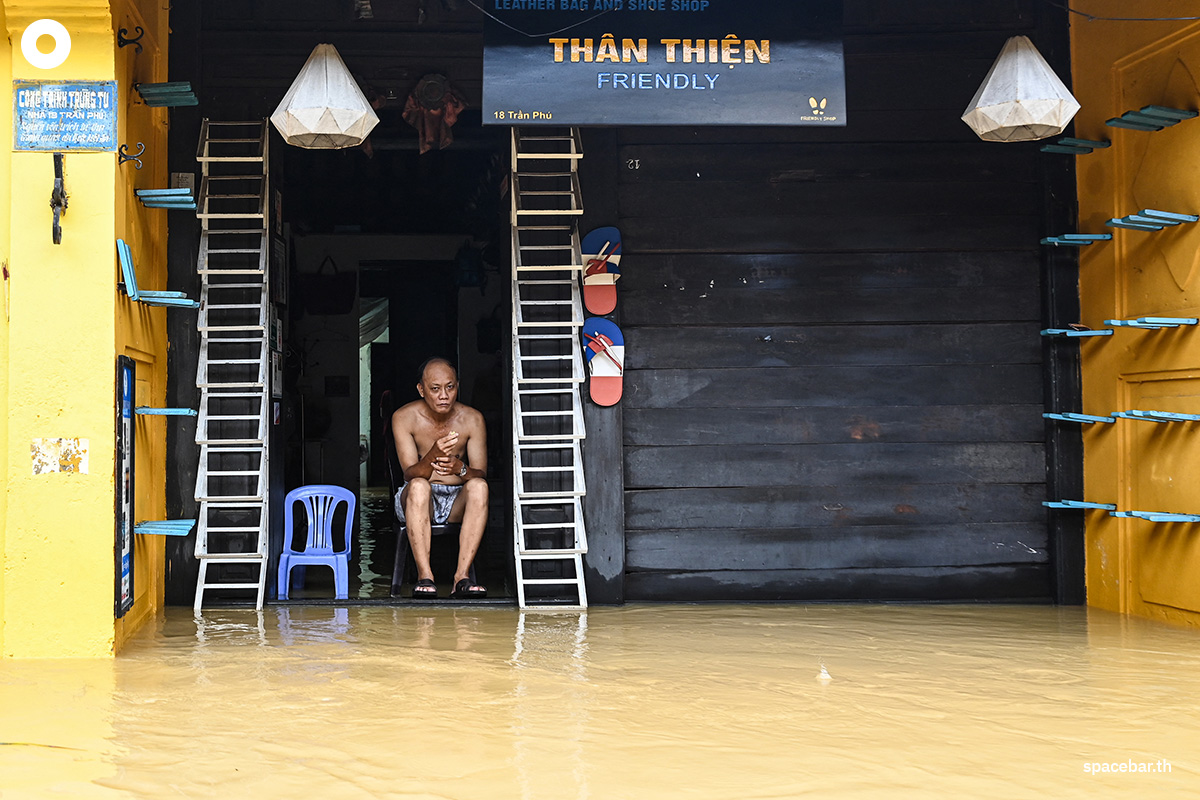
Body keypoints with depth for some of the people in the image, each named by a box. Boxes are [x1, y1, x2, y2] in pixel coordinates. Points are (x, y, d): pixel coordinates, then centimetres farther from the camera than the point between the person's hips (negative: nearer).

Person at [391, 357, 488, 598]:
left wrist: (460, 468, -33)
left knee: (479, 486, -31)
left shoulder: (472, 419, -5)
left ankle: (462, 577, -37)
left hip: (458, 500, 1)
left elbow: (481, 474, -9)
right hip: (417, 502, -1)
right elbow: (410, 473, -16)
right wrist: (433, 456, -38)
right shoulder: (404, 417, -9)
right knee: (419, 486, -35)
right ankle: (424, 577, -39)